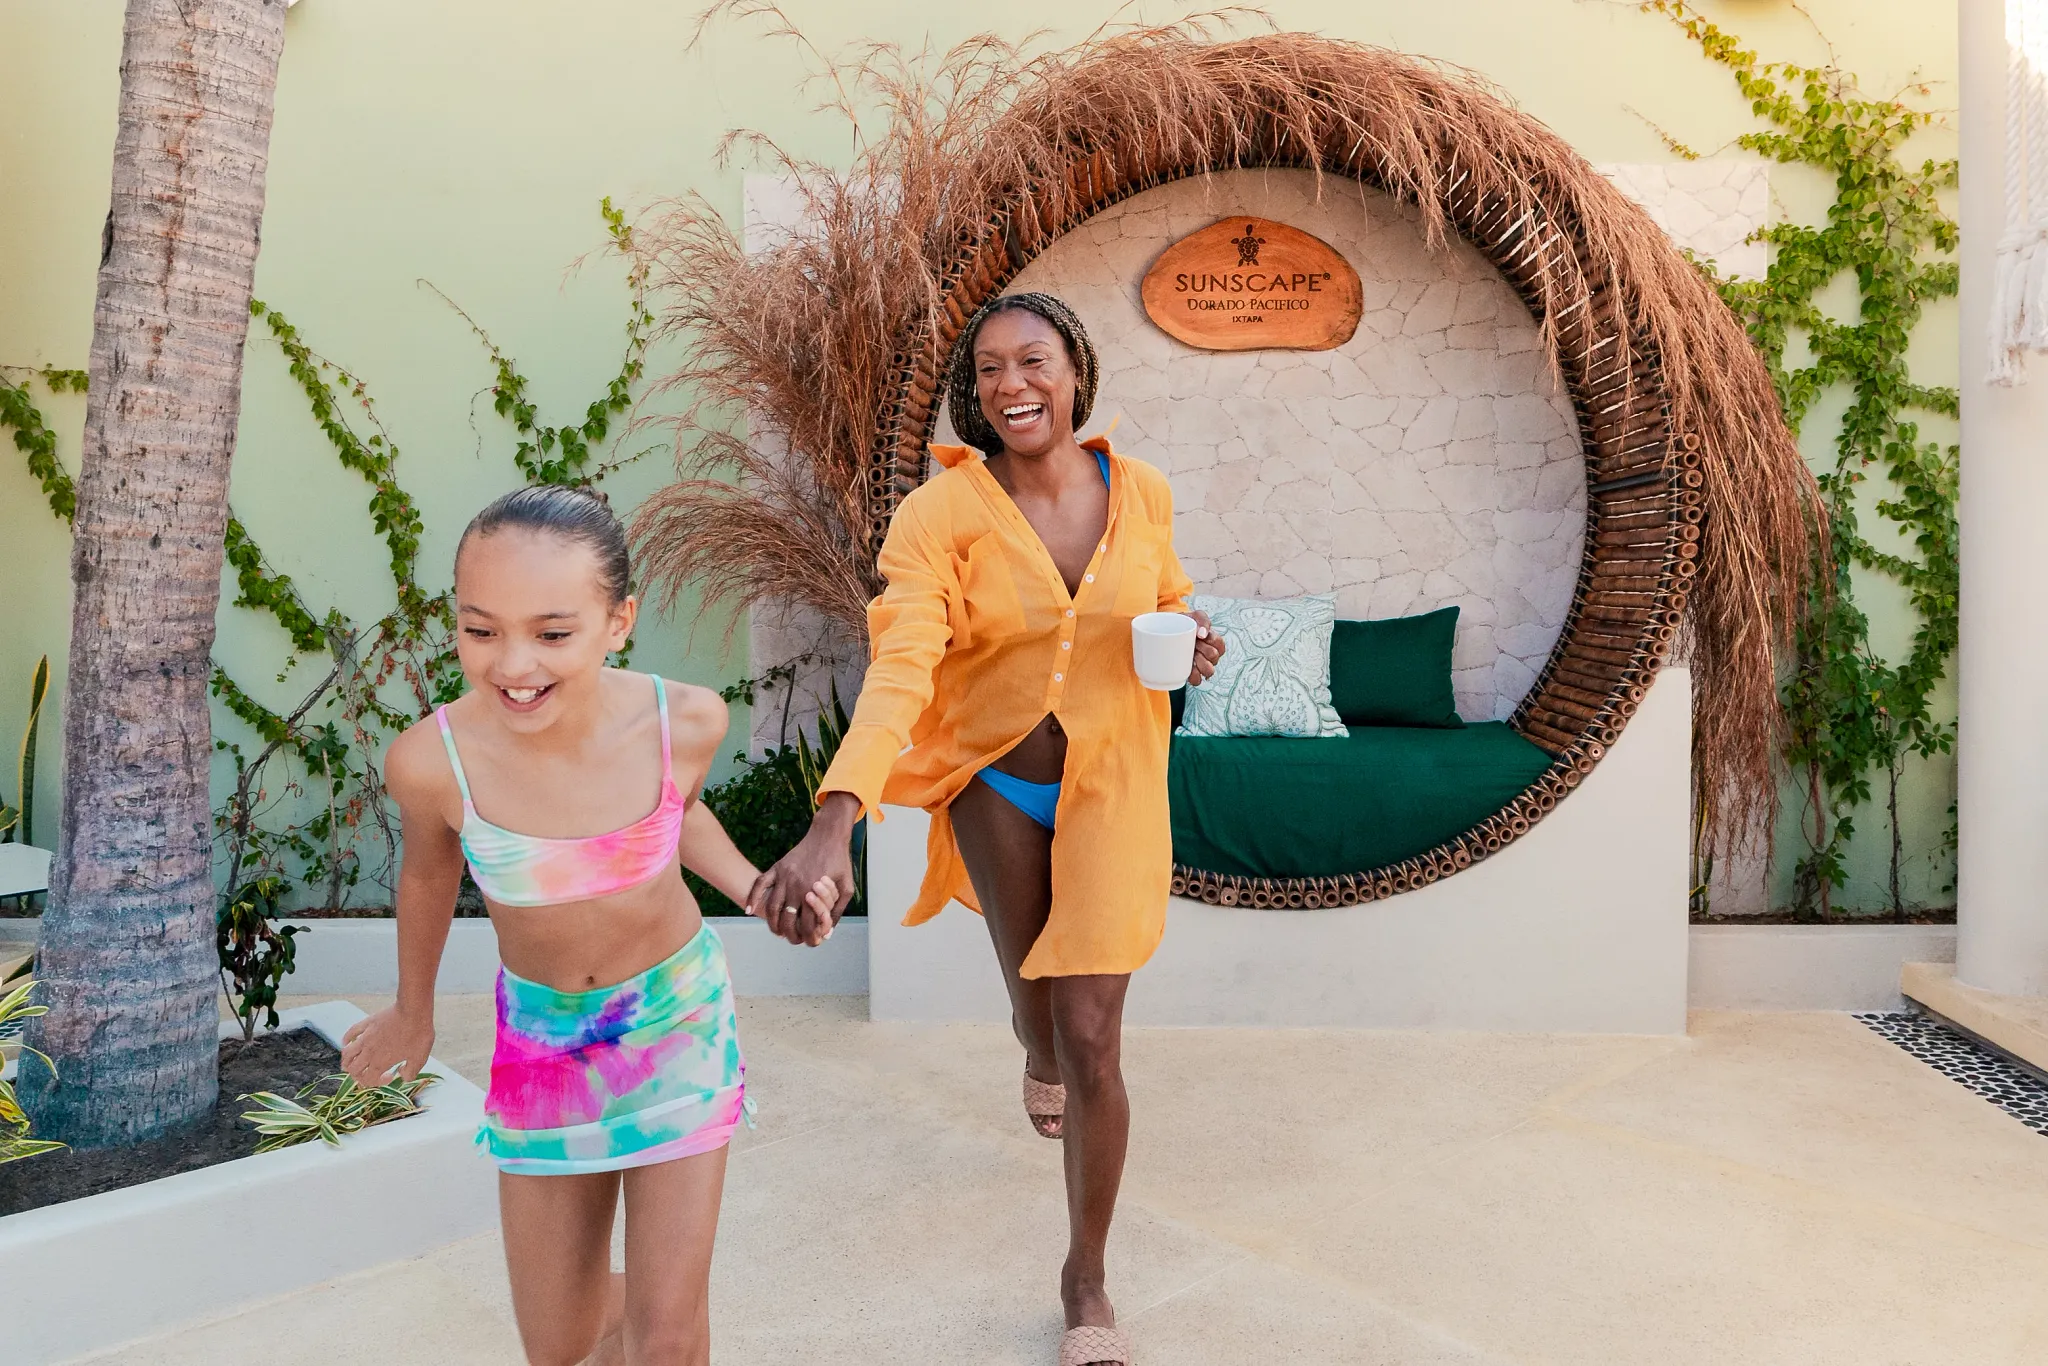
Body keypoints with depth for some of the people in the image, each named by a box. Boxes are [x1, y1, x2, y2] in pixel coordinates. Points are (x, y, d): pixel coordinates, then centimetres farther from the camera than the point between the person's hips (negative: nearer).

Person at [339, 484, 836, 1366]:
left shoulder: (684, 722, -24)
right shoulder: (433, 759, -26)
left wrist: (753, 886, -15)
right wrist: (413, 1013, 14)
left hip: (679, 1019, 0)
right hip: (544, 1039, 1)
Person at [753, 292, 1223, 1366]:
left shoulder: (1141, 493, -8)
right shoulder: (940, 515, -19)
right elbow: (899, 670, -31)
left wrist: (1189, 642, -12)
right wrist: (833, 824, -45)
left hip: (1110, 782, 1)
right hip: (996, 784, 0)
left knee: (1090, 1036, -4)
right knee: (1036, 1005, 18)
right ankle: (1039, 1056, 62)